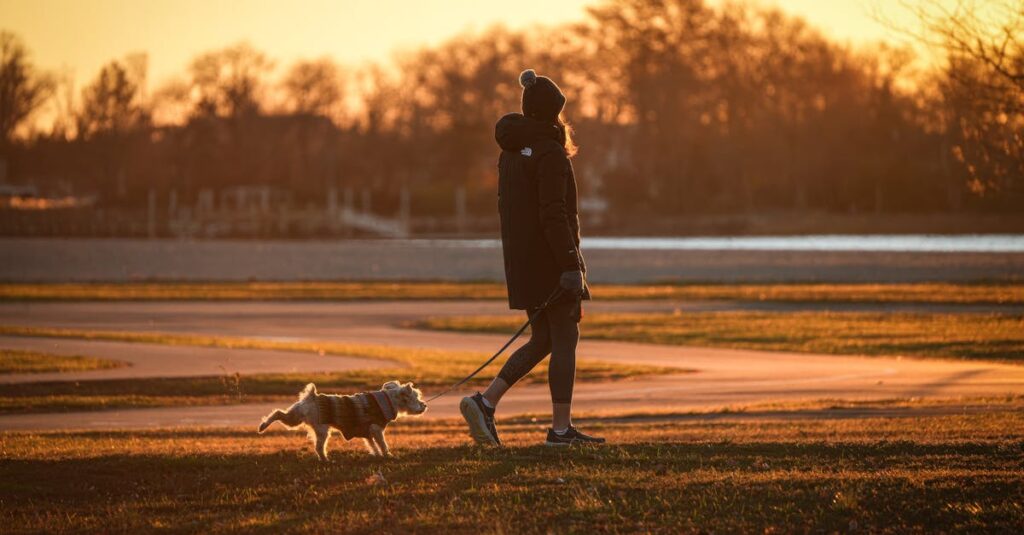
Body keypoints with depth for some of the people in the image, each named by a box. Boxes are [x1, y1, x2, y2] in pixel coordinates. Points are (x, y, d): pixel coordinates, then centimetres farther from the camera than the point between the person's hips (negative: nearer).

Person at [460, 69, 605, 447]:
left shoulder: (510, 152, 12)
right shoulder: (549, 153, -15)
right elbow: (553, 214, -21)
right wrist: (570, 265, -22)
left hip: (521, 260, 8)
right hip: (552, 260, -8)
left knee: (542, 340, 14)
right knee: (565, 339, -1)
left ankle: (485, 402, 3)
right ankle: (561, 428, 0)